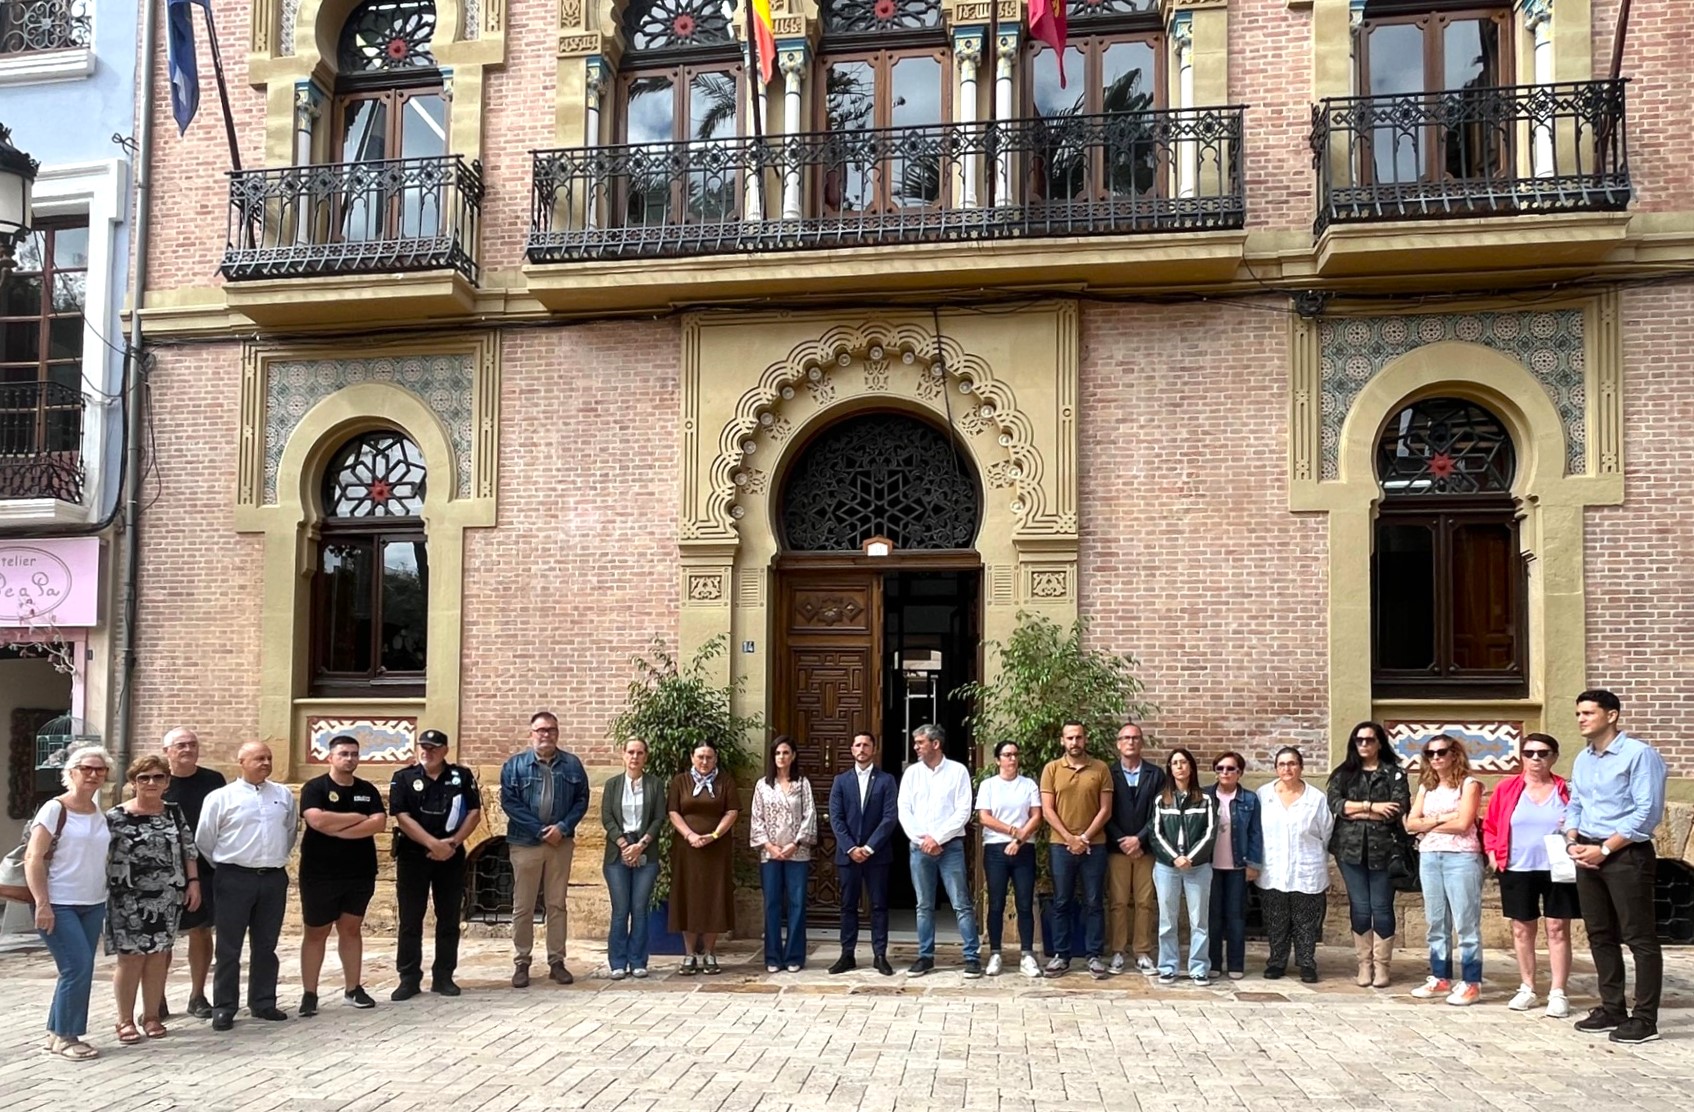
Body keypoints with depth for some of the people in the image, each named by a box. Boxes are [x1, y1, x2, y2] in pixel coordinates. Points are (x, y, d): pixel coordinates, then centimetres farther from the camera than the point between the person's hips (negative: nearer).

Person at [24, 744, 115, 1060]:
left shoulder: (101, 815, 10)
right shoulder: (54, 810, -9)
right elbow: (33, 859, -12)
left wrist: (108, 899, 9)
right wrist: (42, 903, -19)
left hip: (93, 905, 6)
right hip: (59, 905, -6)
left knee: (79, 971, 7)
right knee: (79, 967, -10)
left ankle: (57, 1033, 19)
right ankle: (64, 1036, 4)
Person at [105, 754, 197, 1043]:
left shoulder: (174, 813, 7)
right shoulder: (116, 816, -6)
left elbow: (189, 849, 10)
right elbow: (99, 856, -5)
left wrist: (193, 882, 4)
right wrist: (101, 893, -8)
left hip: (166, 898, 4)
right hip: (129, 899, -3)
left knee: (159, 957, 7)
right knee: (131, 957, -2)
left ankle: (151, 1015, 18)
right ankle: (125, 1020, 10)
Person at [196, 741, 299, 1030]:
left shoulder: (284, 795, 7)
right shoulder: (221, 797, -5)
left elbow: (291, 831, 19)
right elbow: (204, 840, 1)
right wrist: (225, 867, 7)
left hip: (274, 878, 4)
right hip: (235, 878, -4)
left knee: (265, 946, 11)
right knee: (229, 947, 2)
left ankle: (263, 1003, 21)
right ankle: (223, 1008, 9)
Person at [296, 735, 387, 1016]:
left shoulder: (368, 790, 6)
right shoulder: (314, 788, -6)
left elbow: (379, 823, -8)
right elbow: (317, 820, -24)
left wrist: (338, 830, -16)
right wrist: (357, 817, -13)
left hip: (360, 874, 4)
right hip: (320, 875, -4)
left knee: (351, 929, 11)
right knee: (316, 932, 4)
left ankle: (353, 988, 18)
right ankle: (309, 994, 8)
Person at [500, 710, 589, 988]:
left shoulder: (572, 765, 6)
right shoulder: (514, 765, 0)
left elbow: (582, 800, 4)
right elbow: (509, 802, -7)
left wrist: (563, 828, -11)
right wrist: (540, 830, -13)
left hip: (561, 843, 2)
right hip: (525, 843, -2)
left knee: (557, 905, 7)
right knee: (523, 907, 3)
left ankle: (557, 962, 13)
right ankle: (521, 964, 11)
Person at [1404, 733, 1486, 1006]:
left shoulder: (1469, 784, -2)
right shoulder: (1426, 787, 15)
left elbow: (1462, 824, -14)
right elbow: (1410, 824, 7)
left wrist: (1427, 824, -2)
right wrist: (1440, 818, -7)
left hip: (1462, 858, -6)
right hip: (1429, 857, 6)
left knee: (1466, 923, -4)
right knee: (1436, 922, 10)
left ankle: (1471, 983, 0)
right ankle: (1440, 978, 18)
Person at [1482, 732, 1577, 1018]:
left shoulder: (1566, 790, -1)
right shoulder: (1506, 788, 3)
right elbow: (1490, 825, 10)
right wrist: (1493, 852, -1)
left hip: (1558, 870, -2)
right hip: (1517, 870, 2)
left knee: (1558, 929, 1)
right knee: (1522, 929, 9)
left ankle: (1557, 993, 7)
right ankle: (1526, 988, 20)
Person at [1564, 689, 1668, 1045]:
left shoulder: (1638, 754, -11)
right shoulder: (1582, 759, 13)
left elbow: (1648, 811, -16)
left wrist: (1605, 849, -16)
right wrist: (1573, 841, -1)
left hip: (1627, 854, -8)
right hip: (1588, 855, 8)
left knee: (1639, 938, -2)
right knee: (1600, 935, 13)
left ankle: (1645, 1019, 2)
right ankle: (1612, 1009, 22)